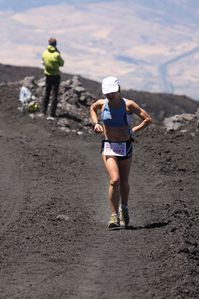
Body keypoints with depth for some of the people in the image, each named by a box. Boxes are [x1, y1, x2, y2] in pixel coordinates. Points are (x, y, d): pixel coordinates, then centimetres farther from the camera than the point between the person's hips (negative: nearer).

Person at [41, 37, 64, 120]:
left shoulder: (45, 53, -7)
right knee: (54, 95, 1)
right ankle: (52, 114, -1)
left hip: (48, 75, 4)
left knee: (47, 93, 20)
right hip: (55, 75, -4)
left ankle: (43, 111, 26)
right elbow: (62, 64, -6)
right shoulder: (56, 54, -21)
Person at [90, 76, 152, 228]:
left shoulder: (128, 105, -11)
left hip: (126, 146, 0)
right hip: (108, 147, 0)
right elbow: (92, 108, 22)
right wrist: (95, 123, 7)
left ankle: (124, 209, 37)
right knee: (114, 180, -17)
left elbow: (148, 119, -7)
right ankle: (114, 215, -10)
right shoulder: (102, 103, -3)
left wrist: (133, 131, -11)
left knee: (124, 182, 11)